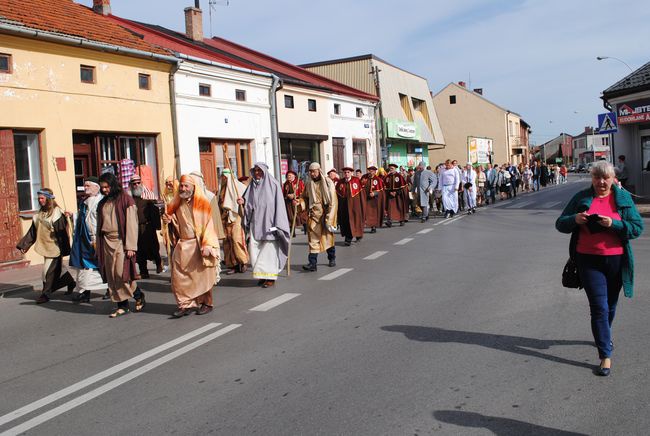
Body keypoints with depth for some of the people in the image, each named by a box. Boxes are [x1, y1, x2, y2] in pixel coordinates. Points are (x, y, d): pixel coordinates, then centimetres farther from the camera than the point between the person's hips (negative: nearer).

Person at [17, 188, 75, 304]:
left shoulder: (57, 213, -13)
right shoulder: (39, 214, 9)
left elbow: (62, 232, -15)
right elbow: (32, 232, 12)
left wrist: (64, 250, -16)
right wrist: (24, 245, 8)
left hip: (54, 247, -7)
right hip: (45, 247, 7)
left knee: (48, 270, -4)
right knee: (57, 268, 16)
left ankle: (45, 294, 6)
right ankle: (71, 282, 35)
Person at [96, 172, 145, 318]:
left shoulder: (125, 199, -6)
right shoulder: (103, 203, 14)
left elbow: (131, 223, -10)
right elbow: (100, 225, 17)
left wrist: (130, 246, -15)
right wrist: (99, 246, 10)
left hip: (121, 241, -6)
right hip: (107, 242, 7)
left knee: (121, 274, -12)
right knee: (112, 276, 4)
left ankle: (139, 296, 10)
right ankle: (122, 306, 10)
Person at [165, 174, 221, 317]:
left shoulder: (202, 203, -6)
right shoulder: (178, 203, 10)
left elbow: (208, 225, -11)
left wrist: (207, 245, -20)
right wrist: (170, 220, 2)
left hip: (199, 245, -5)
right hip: (183, 245, 5)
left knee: (203, 275, 3)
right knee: (179, 276, -2)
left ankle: (206, 304, 17)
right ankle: (186, 304, 5)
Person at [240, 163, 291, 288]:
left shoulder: (273, 184, -2)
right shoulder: (252, 186, 12)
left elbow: (279, 204, -5)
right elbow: (250, 204, 14)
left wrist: (276, 224, -12)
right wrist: (243, 201, -10)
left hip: (269, 222, -5)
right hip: (256, 223, 5)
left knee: (269, 249, -3)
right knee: (254, 248, -1)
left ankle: (270, 276, 4)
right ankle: (262, 275, 9)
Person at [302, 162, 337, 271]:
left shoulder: (328, 182, -6)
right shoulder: (309, 183, 6)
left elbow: (332, 201, -9)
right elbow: (305, 197, 21)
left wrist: (329, 218, -14)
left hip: (326, 213, -2)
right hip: (314, 214, 2)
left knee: (328, 236, 11)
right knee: (313, 238, -7)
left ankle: (332, 258, 32)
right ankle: (312, 263, -9)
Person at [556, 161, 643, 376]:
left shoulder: (623, 198, 2)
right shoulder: (582, 197, 2)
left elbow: (637, 228, -5)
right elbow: (560, 223, 4)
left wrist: (614, 223, -21)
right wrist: (575, 220, -17)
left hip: (616, 260, 1)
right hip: (588, 260, -1)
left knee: (610, 305, 17)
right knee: (599, 306, -5)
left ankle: (604, 336, 44)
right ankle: (605, 355, 0)